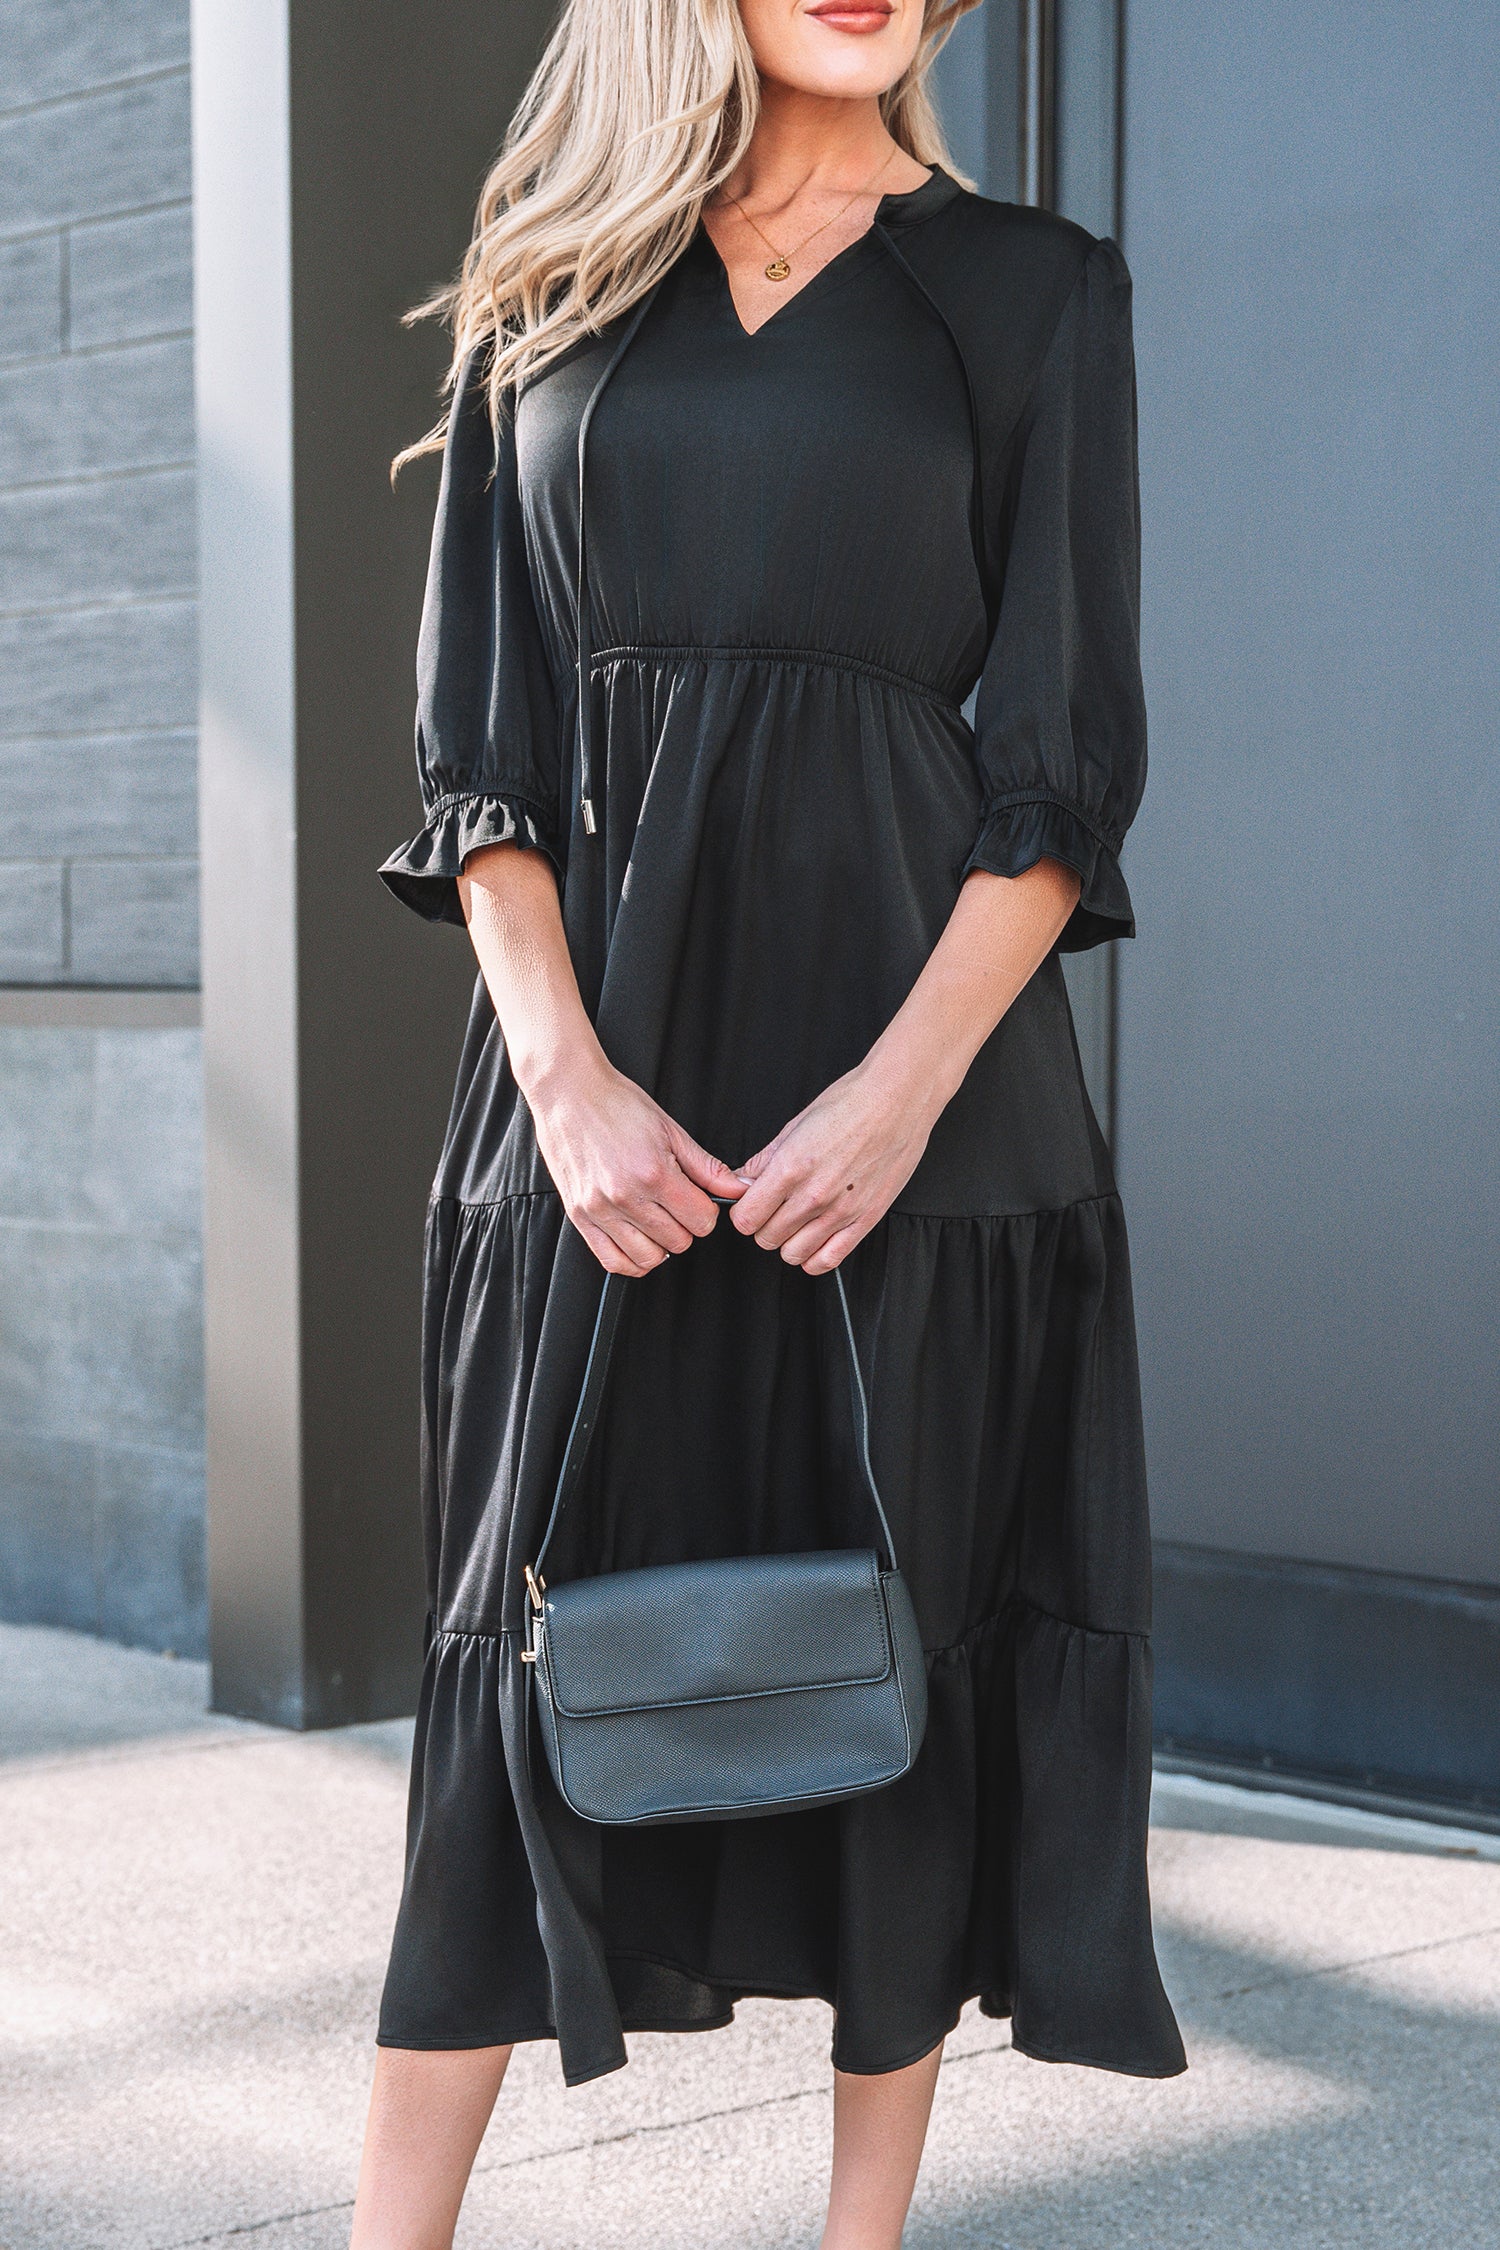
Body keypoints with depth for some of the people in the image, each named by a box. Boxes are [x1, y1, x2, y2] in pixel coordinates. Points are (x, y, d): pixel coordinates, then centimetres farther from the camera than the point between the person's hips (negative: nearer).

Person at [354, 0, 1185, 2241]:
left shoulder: (1033, 291, 6)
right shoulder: (551, 290, 11)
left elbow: (1066, 752, 0)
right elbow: (480, 728, 5)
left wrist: (904, 1085, -12)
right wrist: (564, 1070, -9)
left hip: (911, 1034, -1)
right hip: (598, 1060, 1)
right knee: (532, 1634, 2)